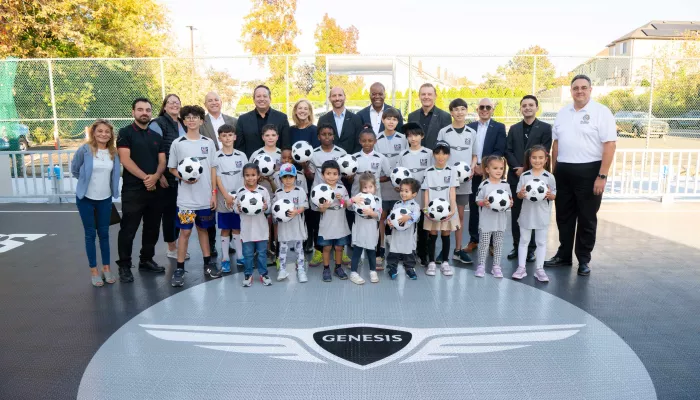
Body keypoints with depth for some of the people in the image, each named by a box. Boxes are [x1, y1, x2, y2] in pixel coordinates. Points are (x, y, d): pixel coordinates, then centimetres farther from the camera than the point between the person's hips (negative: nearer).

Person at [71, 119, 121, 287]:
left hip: (105, 199, 3)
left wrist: (103, 183, 7)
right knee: (90, 234, 6)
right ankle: (93, 270, 16)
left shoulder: (114, 153, -2)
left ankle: (106, 267, 21)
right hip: (86, 198, -2)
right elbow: (74, 169, 0)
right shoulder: (85, 149, -12)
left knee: (104, 233, 10)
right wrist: (87, 181, 6)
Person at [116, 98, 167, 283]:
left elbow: (162, 161, 8)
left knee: (152, 228, 12)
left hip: (155, 189, 5)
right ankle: (124, 266, 10)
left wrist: (155, 177, -12)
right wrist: (145, 177, -14)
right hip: (132, 190, -5)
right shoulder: (125, 133, -1)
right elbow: (125, 160, -11)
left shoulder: (157, 136, 14)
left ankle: (146, 260, 27)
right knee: (128, 230, -1)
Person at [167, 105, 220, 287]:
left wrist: (214, 193, 2)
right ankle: (179, 269, 9)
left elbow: (213, 169, 6)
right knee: (185, 231, 0)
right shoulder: (177, 144, -2)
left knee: (203, 229, 15)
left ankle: (208, 263, 26)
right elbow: (172, 168, 5)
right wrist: (184, 177, -15)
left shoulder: (209, 143, 4)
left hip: (206, 197, 2)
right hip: (186, 198, -2)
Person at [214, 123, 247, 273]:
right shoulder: (216, 157, -3)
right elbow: (217, 178, -6)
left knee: (237, 228, 11)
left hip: (240, 198, 2)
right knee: (225, 230, 6)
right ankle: (225, 259, 13)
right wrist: (227, 196, -15)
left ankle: (240, 257, 19)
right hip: (224, 199, -2)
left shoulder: (241, 155, 5)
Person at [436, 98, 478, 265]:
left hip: (464, 179, 2)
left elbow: (474, 156, 13)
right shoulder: (443, 132, 0)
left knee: (460, 214, 9)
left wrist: (471, 169, -5)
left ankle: (458, 250, 17)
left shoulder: (472, 133, 7)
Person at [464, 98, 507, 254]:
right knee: (473, 206, 7)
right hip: (473, 173, 2)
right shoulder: (469, 127, 10)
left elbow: (500, 151, -6)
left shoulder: (499, 127, 3)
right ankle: (473, 239, 17)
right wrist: (473, 166, -9)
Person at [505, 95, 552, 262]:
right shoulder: (514, 128, 13)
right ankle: (517, 246, 16)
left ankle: (531, 248, 11)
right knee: (516, 213, 6)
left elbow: (544, 152, -6)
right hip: (515, 176, 3)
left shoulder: (545, 128, 2)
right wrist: (517, 168, -11)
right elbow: (508, 151, 5)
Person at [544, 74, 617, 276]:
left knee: (587, 219, 6)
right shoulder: (563, 113, 10)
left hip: (589, 171, -5)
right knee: (564, 216, 12)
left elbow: (609, 145, -12)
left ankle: (584, 260, 19)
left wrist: (602, 176, -17)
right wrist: (553, 170, 11)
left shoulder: (601, 112, -7)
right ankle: (563, 256, 26)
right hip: (563, 171, 5)